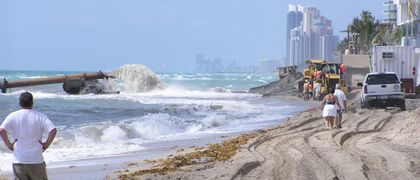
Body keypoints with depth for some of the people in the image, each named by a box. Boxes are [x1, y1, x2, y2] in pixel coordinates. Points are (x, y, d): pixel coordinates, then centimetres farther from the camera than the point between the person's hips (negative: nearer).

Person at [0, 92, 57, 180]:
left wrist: (9, 144, -3)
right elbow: (53, 130, -13)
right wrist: (46, 144, -2)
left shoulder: (13, 116, 0)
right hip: (36, 160, 0)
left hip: (18, 160, 0)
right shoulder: (40, 116, 0)